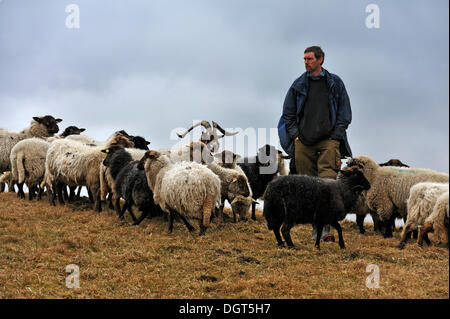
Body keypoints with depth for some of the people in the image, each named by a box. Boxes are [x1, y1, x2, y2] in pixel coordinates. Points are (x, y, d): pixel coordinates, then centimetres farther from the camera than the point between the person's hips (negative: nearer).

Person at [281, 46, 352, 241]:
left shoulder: (335, 83, 10)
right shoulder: (298, 85, 14)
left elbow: (345, 113, 11)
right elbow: (288, 113, 18)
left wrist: (336, 136, 0)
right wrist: (295, 135, 5)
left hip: (329, 140, -2)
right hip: (303, 142, 3)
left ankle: (325, 227, -23)